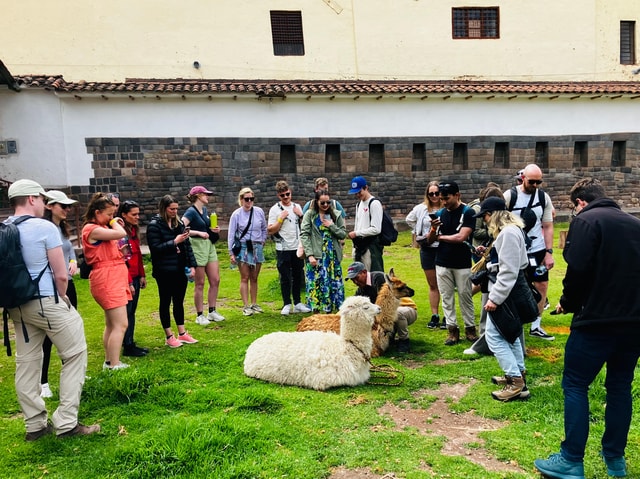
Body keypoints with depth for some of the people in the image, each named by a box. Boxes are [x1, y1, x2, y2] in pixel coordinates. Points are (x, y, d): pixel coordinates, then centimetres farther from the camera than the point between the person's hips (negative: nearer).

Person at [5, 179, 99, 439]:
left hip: (16, 305, 7)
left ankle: (35, 424, 22)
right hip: (47, 302, -7)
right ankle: (66, 423, 3)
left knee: (26, 363, 12)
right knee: (75, 355, 3)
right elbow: (61, 274, -13)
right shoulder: (45, 227, -14)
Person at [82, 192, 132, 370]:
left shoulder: (102, 228, 17)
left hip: (114, 279, 10)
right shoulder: (92, 229, -12)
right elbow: (121, 234, -23)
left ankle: (109, 362, 21)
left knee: (111, 324, 14)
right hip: (107, 280, -10)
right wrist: (114, 222, -5)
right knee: (121, 324, -11)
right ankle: (115, 365, -8)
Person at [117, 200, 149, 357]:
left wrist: (142, 275, 13)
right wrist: (128, 282, -18)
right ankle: (128, 347, 10)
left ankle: (130, 343, 22)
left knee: (132, 312, 13)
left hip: (135, 277, 9)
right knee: (126, 312, 0)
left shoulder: (134, 230, 11)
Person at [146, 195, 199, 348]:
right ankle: (169, 336, 18)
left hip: (180, 270, 6)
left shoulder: (178, 223, 8)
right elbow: (155, 248, -16)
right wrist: (174, 242, -21)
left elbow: (187, 245, 10)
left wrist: (192, 265, 4)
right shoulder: (154, 225, -8)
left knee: (179, 301, 14)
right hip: (164, 272, -6)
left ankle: (182, 333, 25)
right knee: (165, 302, 7)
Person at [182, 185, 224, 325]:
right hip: (198, 247, -8)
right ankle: (200, 316, 13)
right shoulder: (191, 212, -12)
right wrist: (198, 233, -26)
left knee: (215, 280, 8)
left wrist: (214, 230, 6)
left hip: (209, 245, 8)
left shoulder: (205, 210, 11)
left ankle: (212, 312, 21)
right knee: (200, 284, 1)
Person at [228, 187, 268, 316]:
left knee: (254, 278, 9)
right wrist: (231, 253, -4)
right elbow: (231, 234, -3)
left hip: (257, 247, 2)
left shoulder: (259, 212, 0)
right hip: (243, 248, -2)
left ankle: (254, 304, 19)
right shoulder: (236, 214, -6)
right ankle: (246, 306, 4)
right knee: (245, 278, -1)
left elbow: (264, 229, 14)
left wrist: (263, 241, 7)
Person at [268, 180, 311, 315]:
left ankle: (297, 303, 21)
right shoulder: (275, 209, -4)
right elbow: (270, 230, -9)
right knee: (285, 278, 2)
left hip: (297, 247, 4)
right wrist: (281, 218, -16)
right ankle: (287, 304, 12)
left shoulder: (297, 207, 9)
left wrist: (300, 215, -2)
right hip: (283, 249, -4)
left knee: (298, 276, 11)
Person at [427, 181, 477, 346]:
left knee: (465, 297, 6)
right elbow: (429, 241, 6)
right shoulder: (440, 213, 5)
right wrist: (433, 229, -15)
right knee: (447, 298, 7)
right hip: (442, 263, 4)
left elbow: (461, 237, -19)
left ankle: (470, 328, 18)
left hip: (462, 264, -4)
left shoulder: (468, 212, -8)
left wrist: (440, 236, -7)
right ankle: (452, 329, 15)